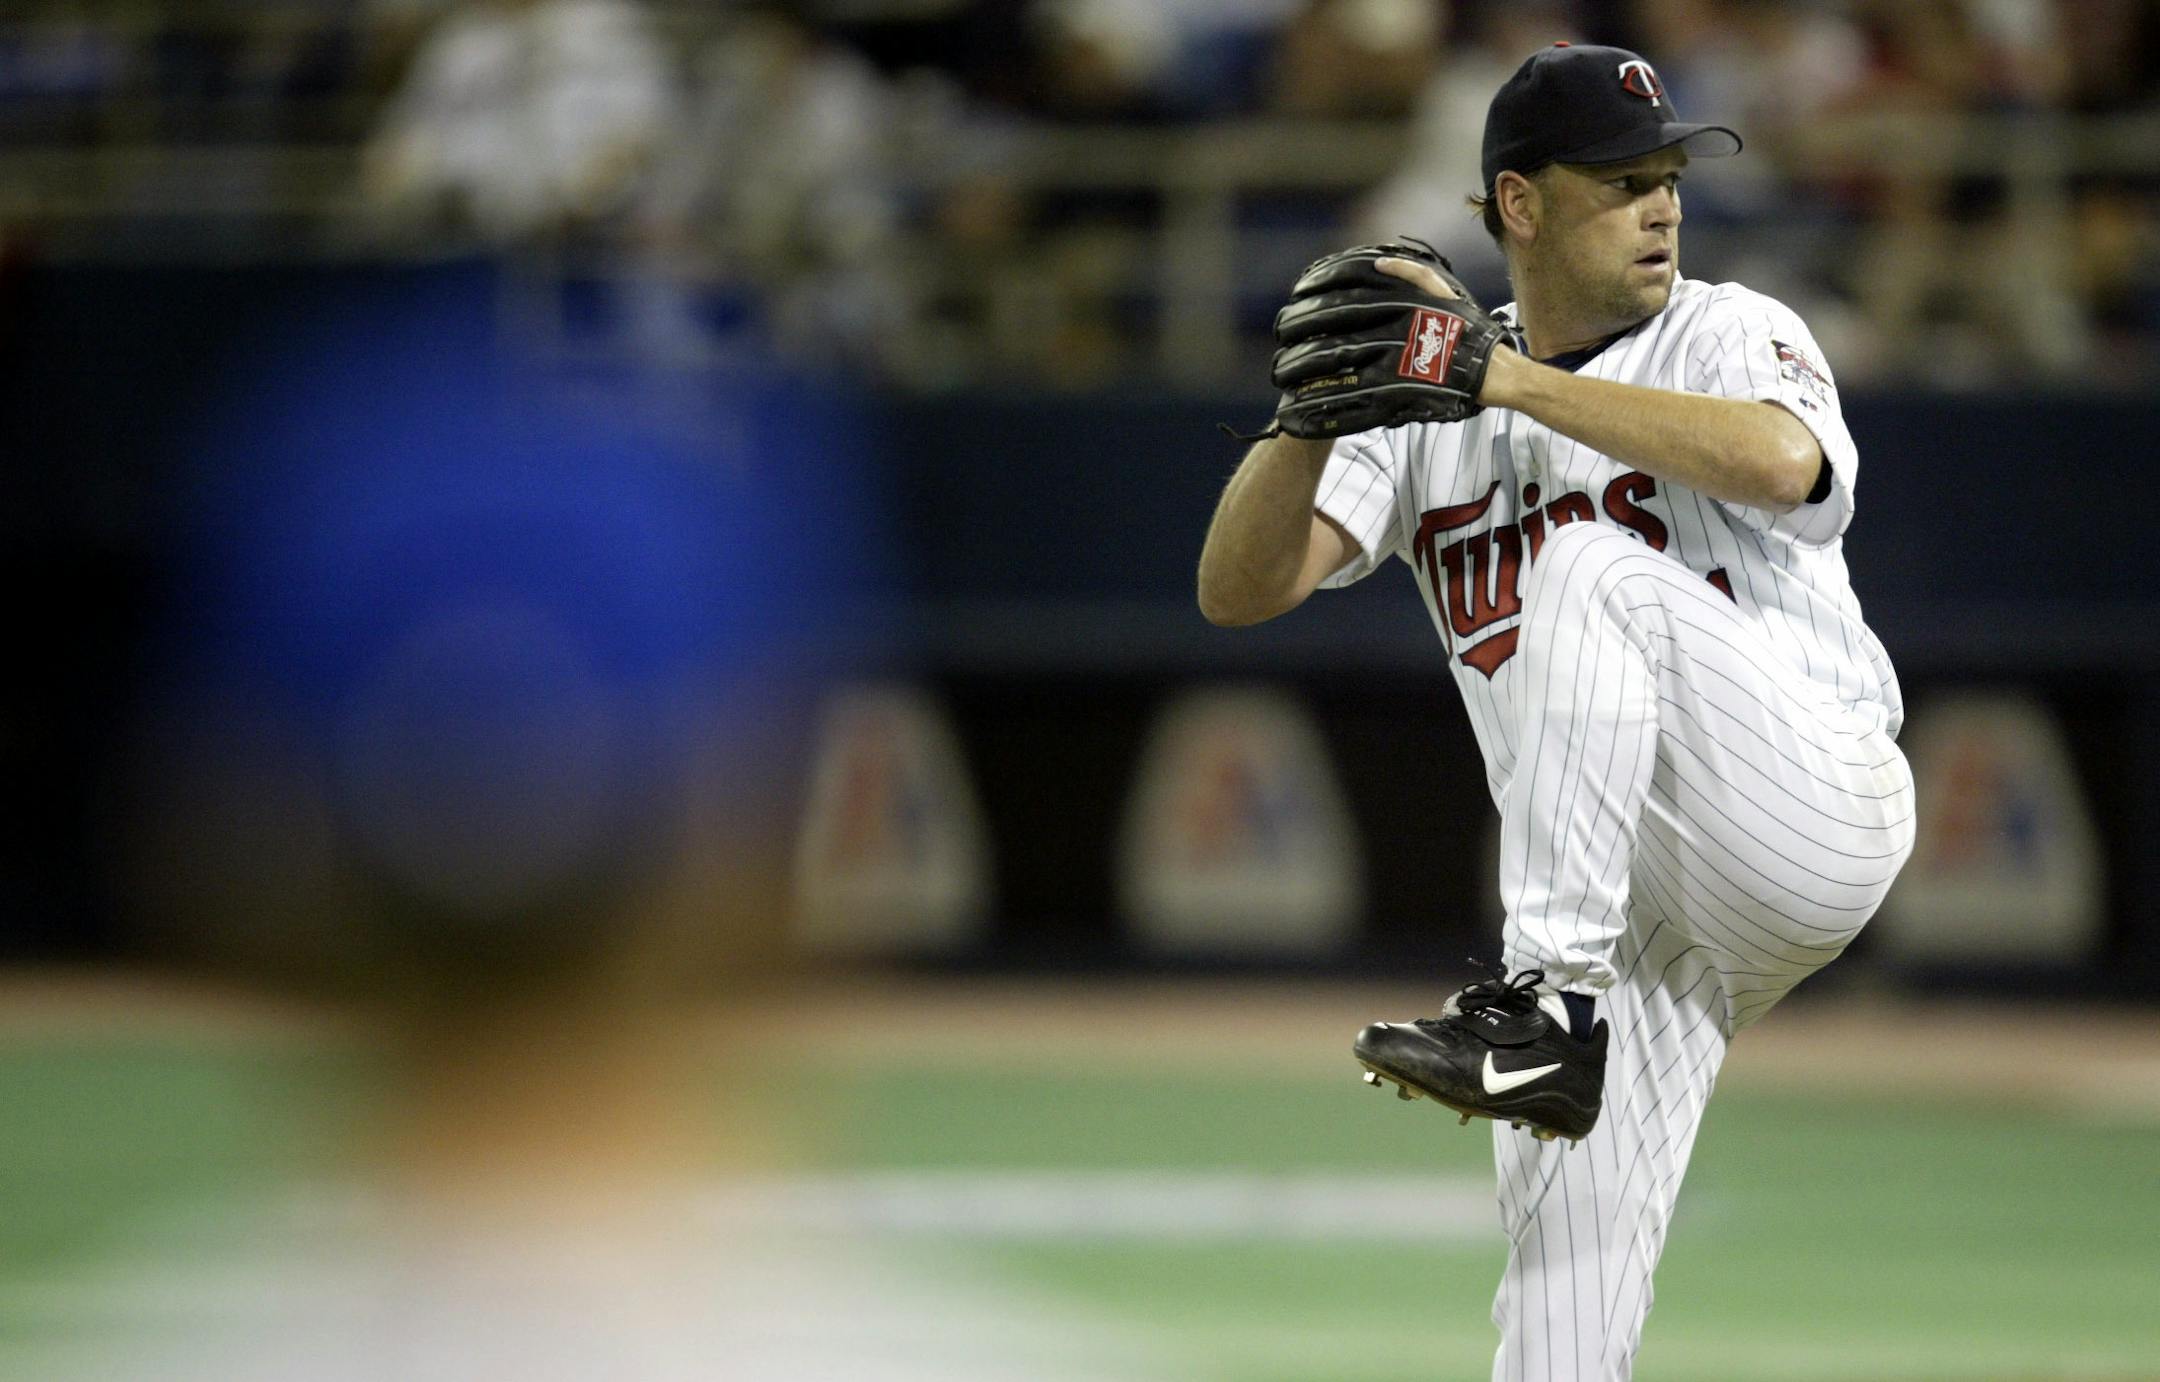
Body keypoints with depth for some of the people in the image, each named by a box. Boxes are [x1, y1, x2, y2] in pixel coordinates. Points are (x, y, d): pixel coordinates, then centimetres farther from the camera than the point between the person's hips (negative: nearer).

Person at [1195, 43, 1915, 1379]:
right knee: (1568, 1221, -7)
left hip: (1816, 806, -4)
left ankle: (1548, 1007, -30)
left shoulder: (1729, 334, 0)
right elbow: (1238, 589, 2)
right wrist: (1312, 420, -18)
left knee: (1594, 569, -26)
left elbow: (1782, 463, -25)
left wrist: (1511, 380, -24)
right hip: (1633, 898, 5)